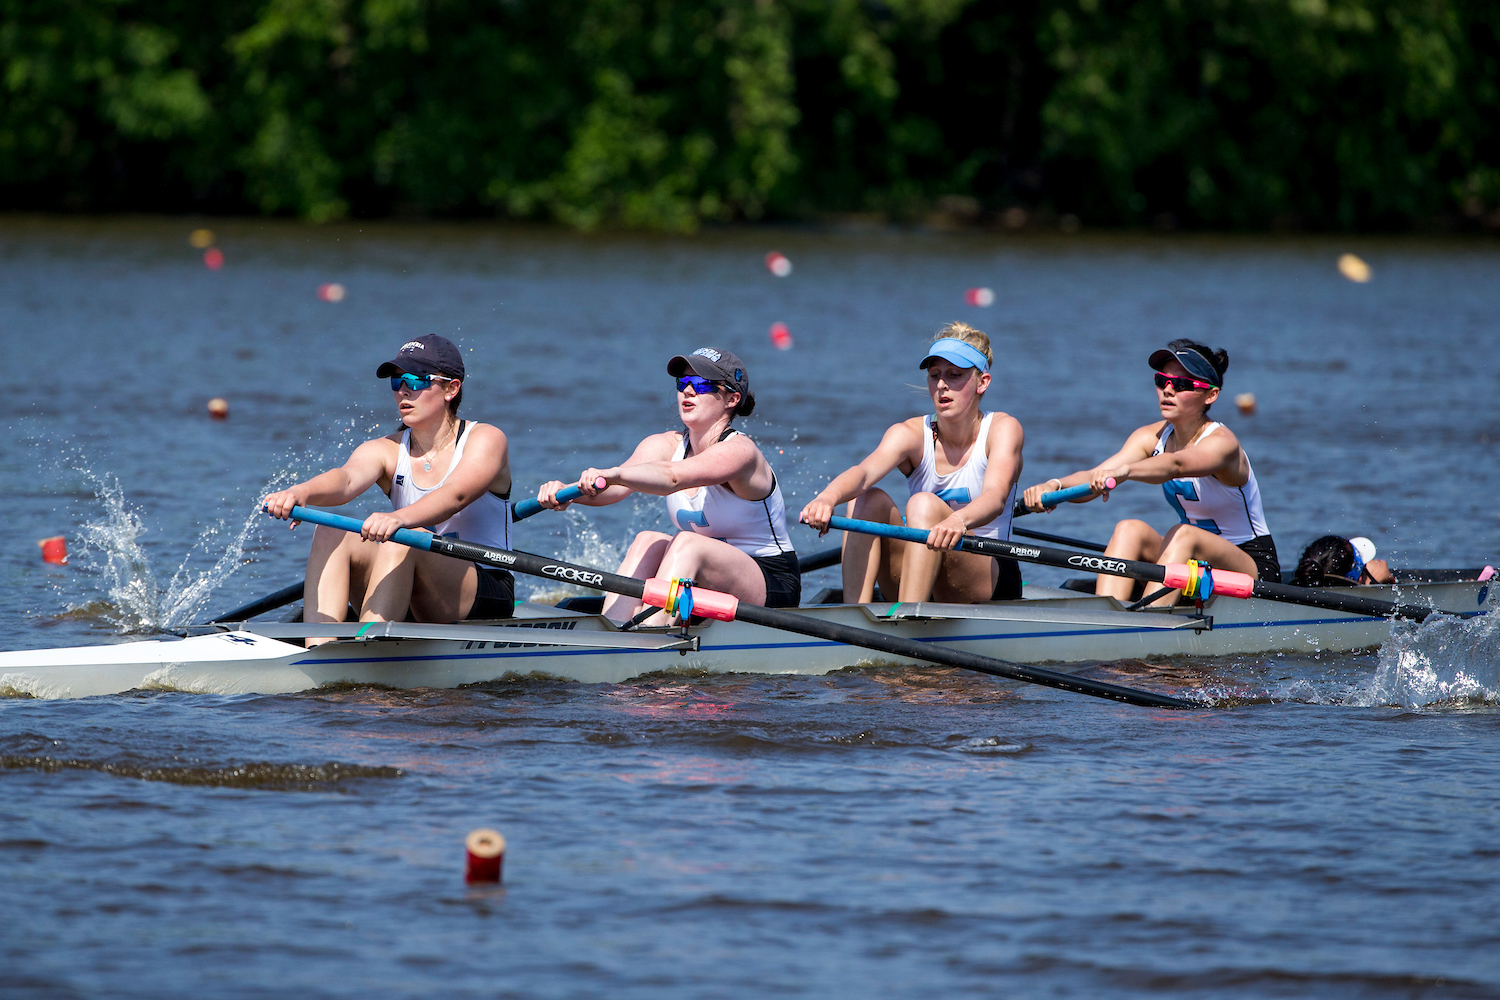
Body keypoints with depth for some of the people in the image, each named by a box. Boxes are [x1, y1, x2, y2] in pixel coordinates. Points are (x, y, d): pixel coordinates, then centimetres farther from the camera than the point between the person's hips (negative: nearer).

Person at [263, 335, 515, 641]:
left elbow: (456, 495, -27)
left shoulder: (486, 440, -5)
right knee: (331, 533, -18)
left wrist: (401, 518, -48)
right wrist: (302, 492, -41)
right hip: (415, 608, 5)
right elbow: (347, 479, -16)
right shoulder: (385, 451, 7)